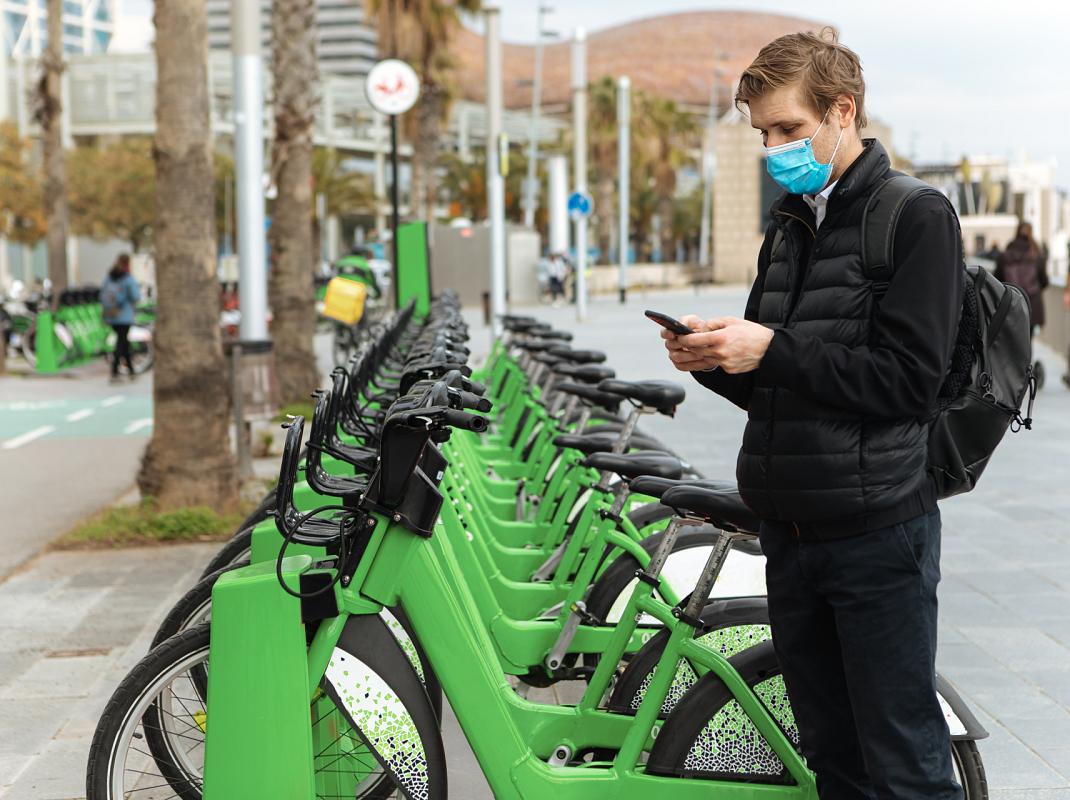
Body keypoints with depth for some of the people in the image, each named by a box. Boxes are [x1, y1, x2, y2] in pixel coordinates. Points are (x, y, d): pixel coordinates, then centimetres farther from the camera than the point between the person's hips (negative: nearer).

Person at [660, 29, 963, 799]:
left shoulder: (917, 218, -8)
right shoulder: (788, 229, 16)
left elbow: (908, 379, -17)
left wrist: (771, 350, -19)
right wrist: (716, 358, -3)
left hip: (877, 532, -7)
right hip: (790, 530, 7)